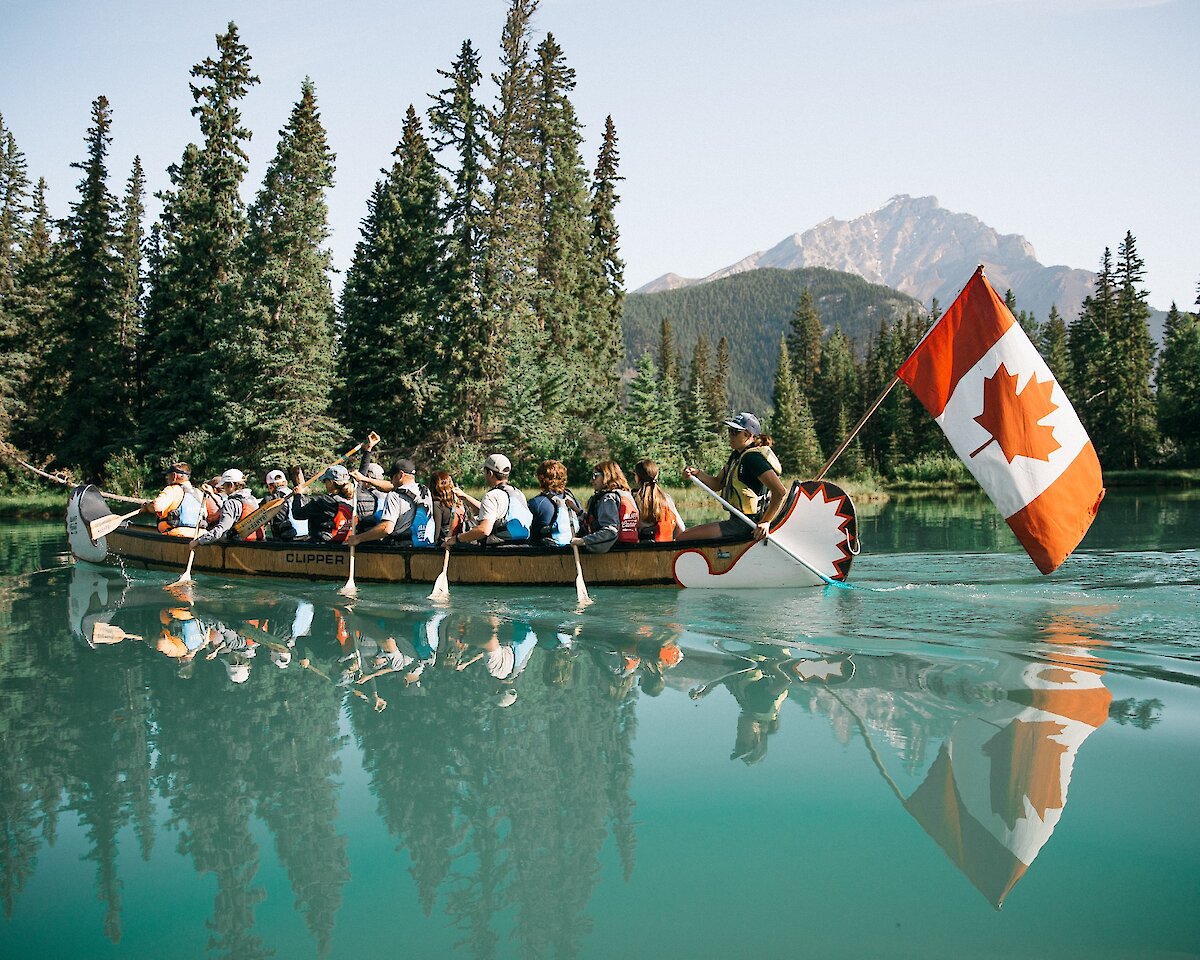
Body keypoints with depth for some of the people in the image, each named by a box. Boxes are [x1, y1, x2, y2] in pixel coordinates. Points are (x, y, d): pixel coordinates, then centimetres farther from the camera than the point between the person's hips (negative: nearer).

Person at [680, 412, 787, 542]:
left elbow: (781, 492, -25)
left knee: (683, 538, -15)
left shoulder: (753, 458, -18)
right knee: (685, 535, 22)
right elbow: (717, 484, 17)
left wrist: (765, 522, -22)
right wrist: (697, 473, -1)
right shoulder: (736, 455, 13)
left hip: (743, 525, -10)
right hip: (737, 521, 10)